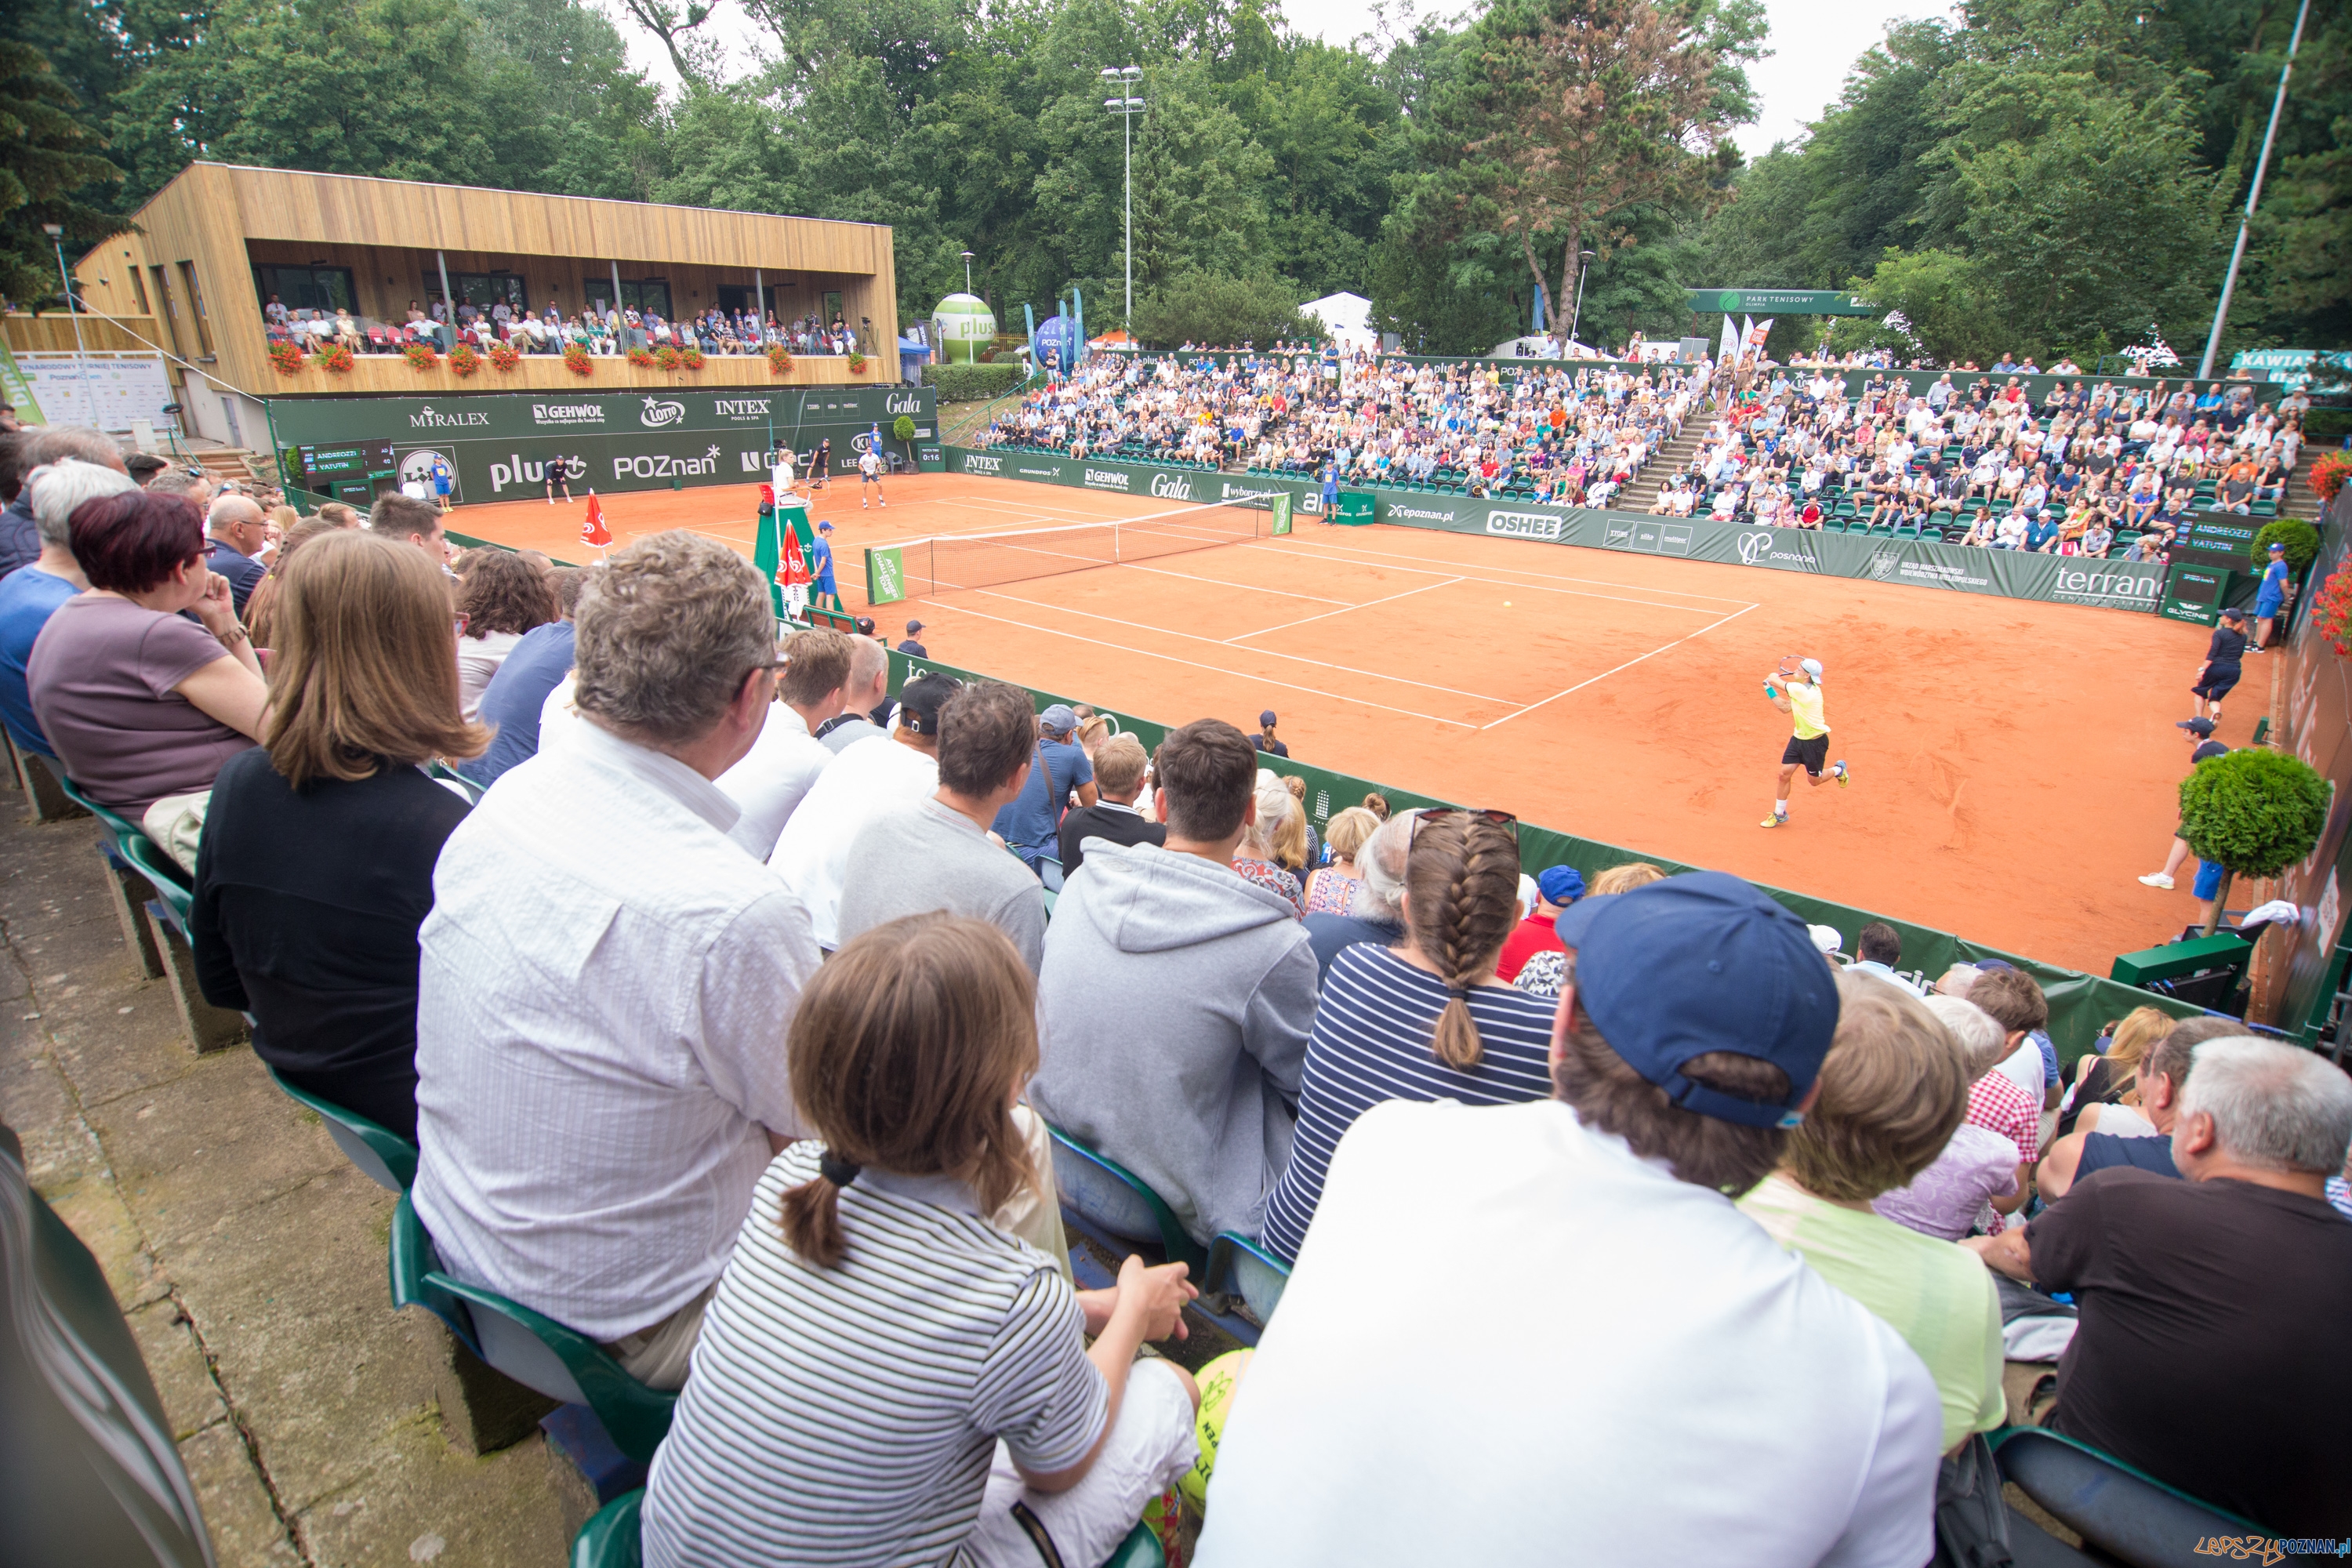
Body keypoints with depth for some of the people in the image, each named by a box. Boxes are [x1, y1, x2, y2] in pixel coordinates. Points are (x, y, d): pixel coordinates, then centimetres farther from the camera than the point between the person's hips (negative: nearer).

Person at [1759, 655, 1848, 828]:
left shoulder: (1802, 690, -29)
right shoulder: (1803, 690, 0)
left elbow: (1774, 679, -19)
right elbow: (1785, 707, 8)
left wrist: (1773, 677, 5)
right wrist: (1769, 690, 6)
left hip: (1815, 742, -8)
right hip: (1799, 738, 8)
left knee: (1814, 781, 10)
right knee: (1784, 774, 1)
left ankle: (1839, 769, 41)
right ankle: (1779, 814, 12)